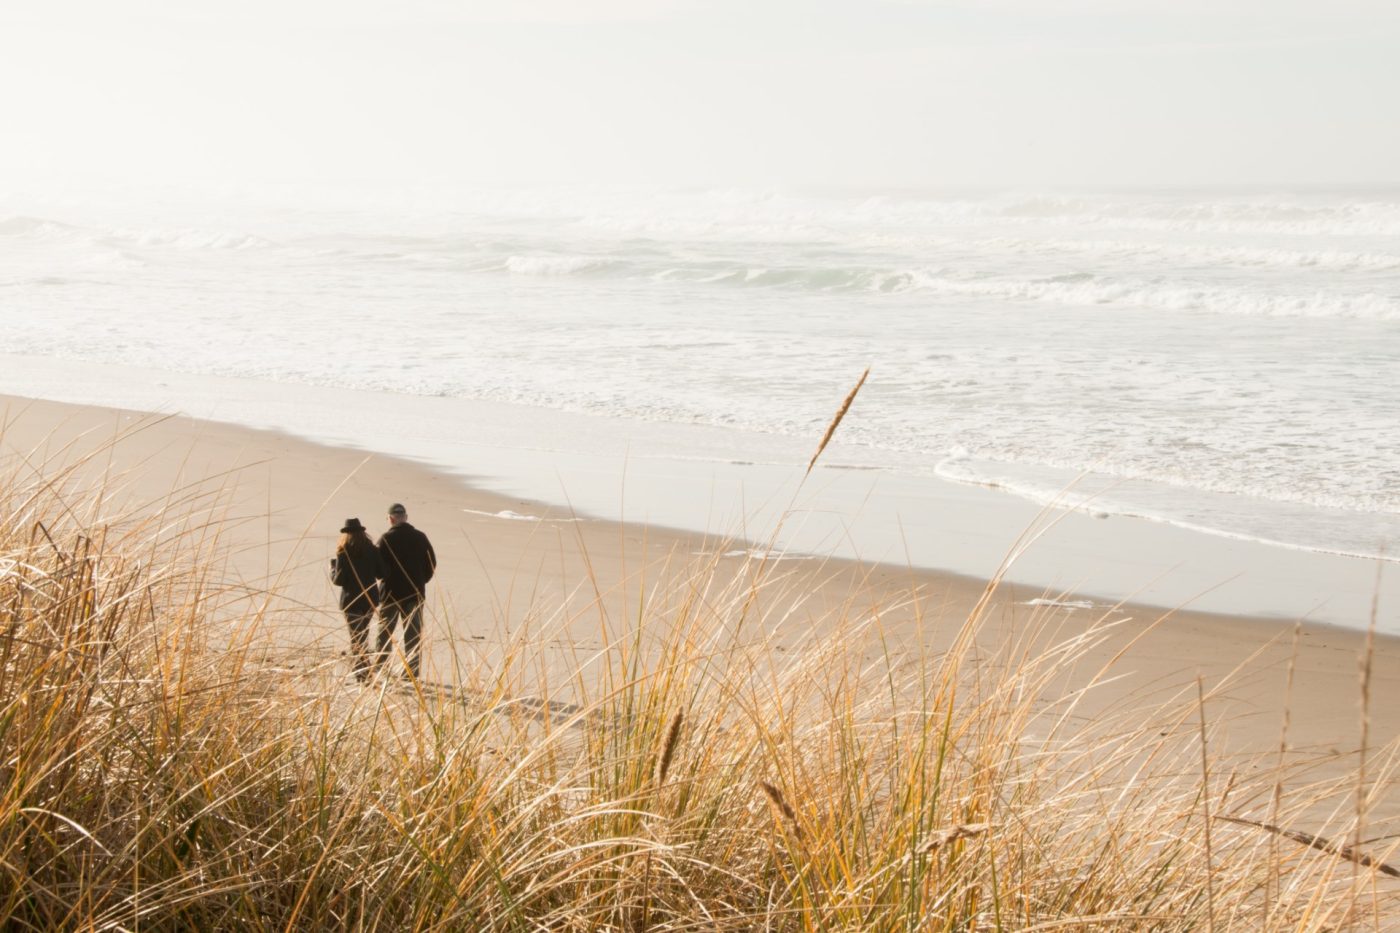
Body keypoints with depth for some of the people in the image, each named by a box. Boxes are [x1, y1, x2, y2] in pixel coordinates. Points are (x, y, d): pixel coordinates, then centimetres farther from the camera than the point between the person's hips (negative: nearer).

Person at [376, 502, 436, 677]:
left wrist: (386, 579, 4)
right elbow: (432, 563, 5)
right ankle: (412, 672, 3)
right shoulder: (420, 537, 2)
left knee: (384, 633, 10)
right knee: (413, 635, 6)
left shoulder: (386, 539, -11)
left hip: (391, 592, -3)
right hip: (415, 593, 3)